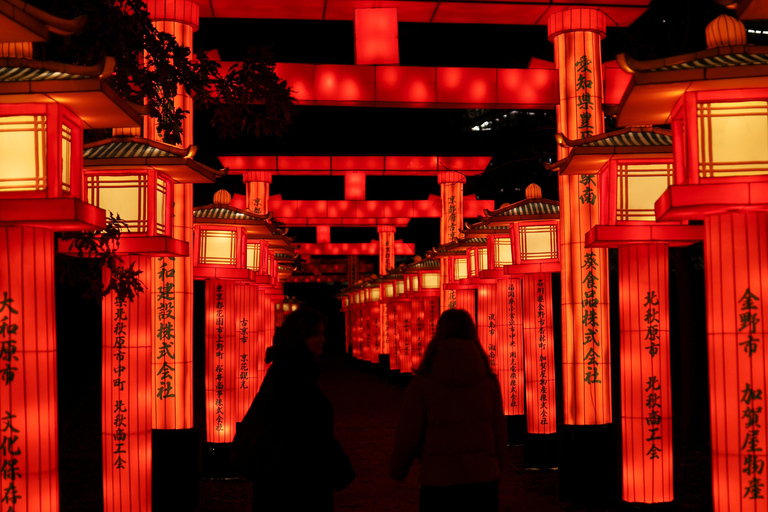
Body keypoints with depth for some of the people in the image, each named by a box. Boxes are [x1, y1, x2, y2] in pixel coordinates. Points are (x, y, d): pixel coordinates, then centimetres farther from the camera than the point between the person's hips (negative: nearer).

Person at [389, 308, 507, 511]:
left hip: (439, 481, -2)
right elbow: (498, 433, 5)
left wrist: (397, 469, 16)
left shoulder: (423, 382, -5)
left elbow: (408, 435, -3)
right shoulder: (488, 379, 1)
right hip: (482, 478, 2)